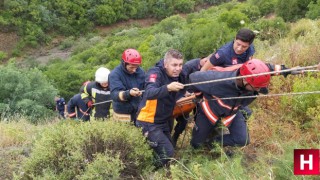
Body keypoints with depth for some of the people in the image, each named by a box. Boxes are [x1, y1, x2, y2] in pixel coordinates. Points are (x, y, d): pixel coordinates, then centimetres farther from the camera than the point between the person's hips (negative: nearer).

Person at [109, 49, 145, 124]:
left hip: (138, 111, 4)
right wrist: (129, 93, -46)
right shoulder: (115, 74, -14)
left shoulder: (140, 72, 1)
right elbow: (115, 94, -28)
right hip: (123, 114, -4)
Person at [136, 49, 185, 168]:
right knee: (167, 153, -13)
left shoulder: (178, 76, -2)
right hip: (149, 122, -8)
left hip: (164, 121, 8)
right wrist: (168, 88, -58)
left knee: (170, 148, 17)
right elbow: (150, 94, -42)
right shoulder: (155, 73, -23)